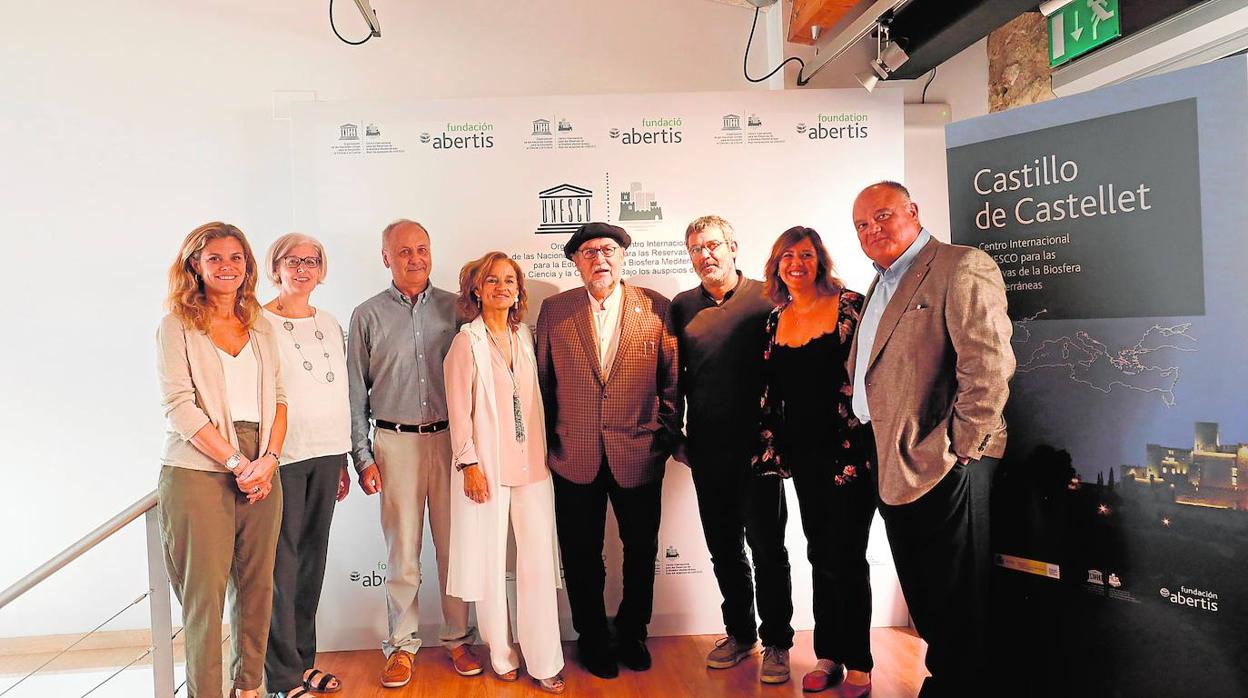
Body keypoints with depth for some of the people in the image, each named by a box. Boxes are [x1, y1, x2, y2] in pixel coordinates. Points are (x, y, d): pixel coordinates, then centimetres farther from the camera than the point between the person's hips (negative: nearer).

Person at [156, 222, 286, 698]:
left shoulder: (260, 327, 14)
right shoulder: (177, 326, 1)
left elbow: (278, 396, 10)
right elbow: (178, 405, -8)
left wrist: (268, 458, -5)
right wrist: (236, 463, -13)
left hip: (261, 472, 4)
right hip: (199, 471, -4)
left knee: (256, 586, 8)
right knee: (204, 591, 1)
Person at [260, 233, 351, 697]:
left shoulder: (330, 324, 14)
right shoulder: (259, 324, -3)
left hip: (327, 454, 5)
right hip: (282, 456, -5)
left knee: (313, 559, 11)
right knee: (283, 564, -2)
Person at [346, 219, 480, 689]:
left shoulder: (454, 308, 5)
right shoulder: (368, 316, 3)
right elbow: (356, 394, 5)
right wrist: (363, 457, 0)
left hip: (450, 439, 1)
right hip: (396, 442, -1)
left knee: (454, 545, 8)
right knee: (403, 552, 6)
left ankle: (457, 638, 23)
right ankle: (402, 645, 21)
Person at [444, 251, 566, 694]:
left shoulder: (524, 336, 9)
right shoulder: (467, 342, -4)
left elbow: (533, 401, 11)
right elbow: (459, 410, -6)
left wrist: (543, 454, 9)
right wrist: (469, 464, -10)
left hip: (531, 464, 4)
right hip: (487, 466, -4)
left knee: (539, 562, 3)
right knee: (491, 561, 7)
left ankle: (543, 662, 14)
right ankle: (502, 655, 24)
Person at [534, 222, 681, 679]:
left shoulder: (656, 308, -3)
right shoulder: (554, 310, 0)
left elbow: (671, 379, 2)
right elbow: (543, 381, 5)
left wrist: (667, 434, 0)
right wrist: (546, 439, 5)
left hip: (639, 453, 0)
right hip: (575, 456, 0)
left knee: (641, 553, 15)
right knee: (582, 556, 13)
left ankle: (631, 634, 38)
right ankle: (593, 638, 35)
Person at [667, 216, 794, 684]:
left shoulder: (766, 298, -4)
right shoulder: (682, 306, 6)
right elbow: (674, 376, 11)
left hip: (757, 446, -3)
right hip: (706, 449, 4)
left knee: (767, 547, 7)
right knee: (724, 548, 14)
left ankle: (777, 641, 23)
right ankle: (740, 633, 31)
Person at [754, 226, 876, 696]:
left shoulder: (849, 306, -6)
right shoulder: (776, 320, 9)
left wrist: (869, 445, -13)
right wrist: (772, 448, 10)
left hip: (849, 452, -5)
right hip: (804, 454, 5)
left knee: (845, 557, 1)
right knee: (820, 555, 13)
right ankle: (828, 655, 27)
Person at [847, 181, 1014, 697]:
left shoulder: (963, 268, -12)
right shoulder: (882, 283, 16)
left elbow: (989, 365, -22)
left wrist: (960, 447, -18)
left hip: (943, 467, -9)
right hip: (894, 465, 9)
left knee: (953, 599, 5)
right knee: (923, 597, 21)